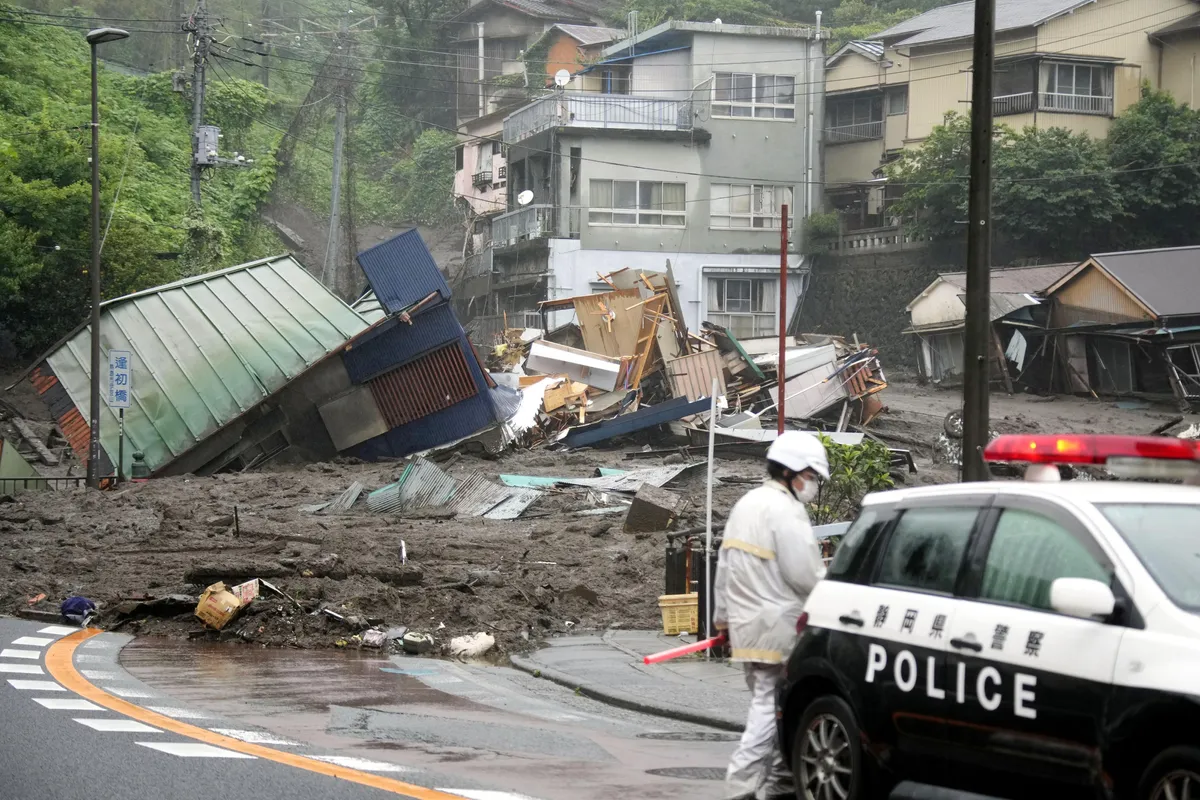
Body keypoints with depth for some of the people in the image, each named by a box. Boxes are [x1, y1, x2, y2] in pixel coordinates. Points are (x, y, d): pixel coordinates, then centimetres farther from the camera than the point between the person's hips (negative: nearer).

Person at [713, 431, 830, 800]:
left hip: (747, 626, 10)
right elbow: (804, 575, -18)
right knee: (772, 709, -8)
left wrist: (722, 615, 29)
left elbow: (725, 566, 22)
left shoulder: (745, 505, 16)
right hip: (777, 629, -10)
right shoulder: (785, 510, -14)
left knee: (766, 705, 16)